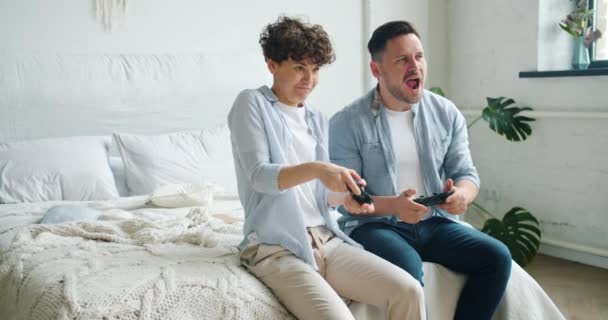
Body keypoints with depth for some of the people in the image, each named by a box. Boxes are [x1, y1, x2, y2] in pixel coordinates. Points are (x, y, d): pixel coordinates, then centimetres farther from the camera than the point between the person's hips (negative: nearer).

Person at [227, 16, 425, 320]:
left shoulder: (317, 120, 17)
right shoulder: (252, 103, -1)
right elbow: (259, 175, -14)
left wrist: (346, 198, -5)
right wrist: (314, 168, -31)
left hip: (326, 240, 6)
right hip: (276, 248, -6)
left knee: (409, 292, -13)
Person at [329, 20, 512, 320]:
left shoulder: (447, 113, 5)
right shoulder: (347, 123, -8)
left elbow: (466, 173, 7)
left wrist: (461, 194, -19)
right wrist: (392, 206, -28)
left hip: (434, 222, 5)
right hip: (374, 224, -4)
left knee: (497, 257, -16)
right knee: (408, 272, -34)